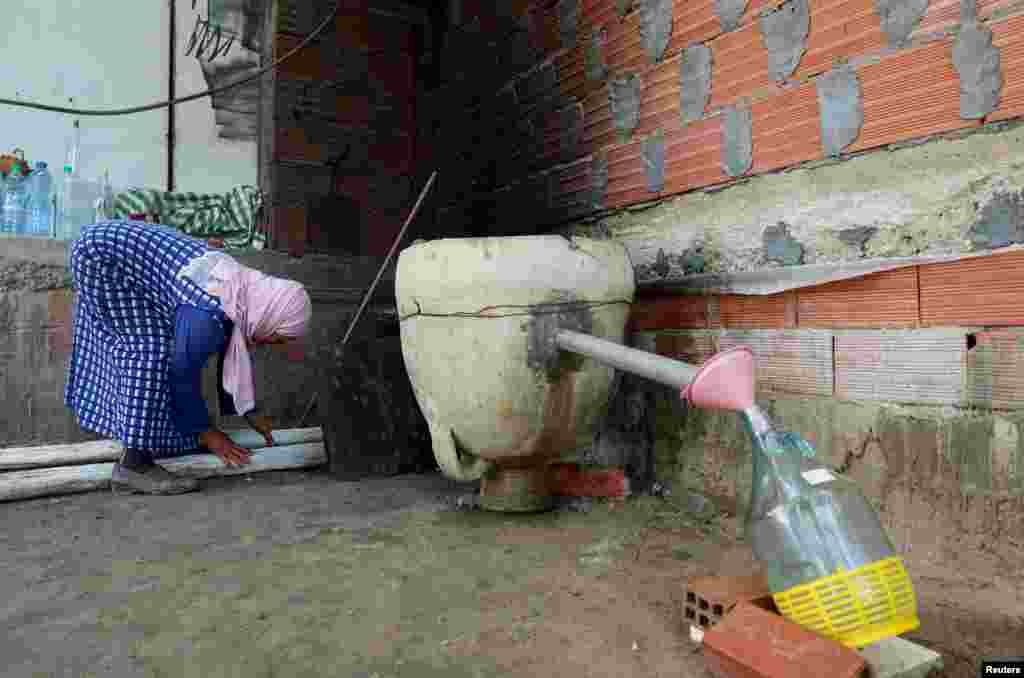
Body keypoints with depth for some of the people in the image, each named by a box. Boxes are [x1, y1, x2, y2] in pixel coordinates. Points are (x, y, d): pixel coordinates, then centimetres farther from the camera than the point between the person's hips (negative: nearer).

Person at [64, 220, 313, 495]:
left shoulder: (246, 289, -2)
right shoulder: (209, 315, -29)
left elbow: (234, 355, 11)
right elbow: (183, 373, -18)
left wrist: (250, 412, 16)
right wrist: (206, 431, -5)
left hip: (121, 241, 10)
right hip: (102, 255, -10)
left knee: (136, 347, 18)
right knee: (153, 351, -13)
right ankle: (134, 465, -10)